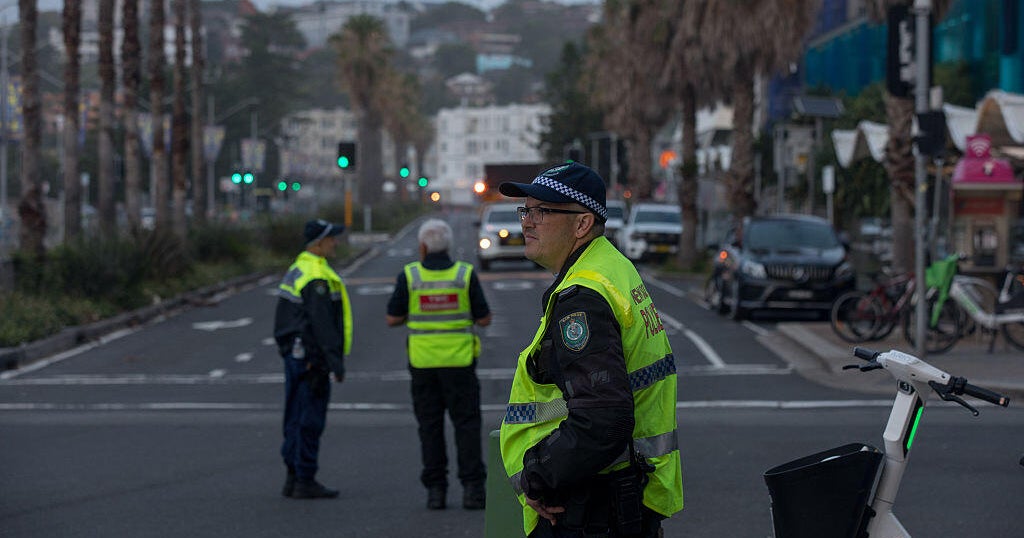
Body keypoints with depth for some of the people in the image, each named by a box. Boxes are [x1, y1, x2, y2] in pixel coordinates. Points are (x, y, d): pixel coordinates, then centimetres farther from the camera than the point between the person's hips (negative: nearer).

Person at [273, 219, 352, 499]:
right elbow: (323, 324, -21)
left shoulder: (297, 270, 15)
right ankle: (305, 482, -3)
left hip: (294, 353, 10)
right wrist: (336, 362, -19)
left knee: (296, 419, 13)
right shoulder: (317, 277, -17)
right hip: (312, 357, -10)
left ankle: (293, 478, 17)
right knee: (310, 421, -5)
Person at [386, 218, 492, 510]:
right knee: (466, 424, 4)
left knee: (430, 427, 9)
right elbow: (484, 319, -2)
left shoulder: (409, 276, -5)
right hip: (459, 361, -1)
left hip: (423, 362, 1)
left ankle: (435, 490, 6)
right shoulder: (465, 274, -5)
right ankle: (472, 488, -3)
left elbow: (393, 319, -1)